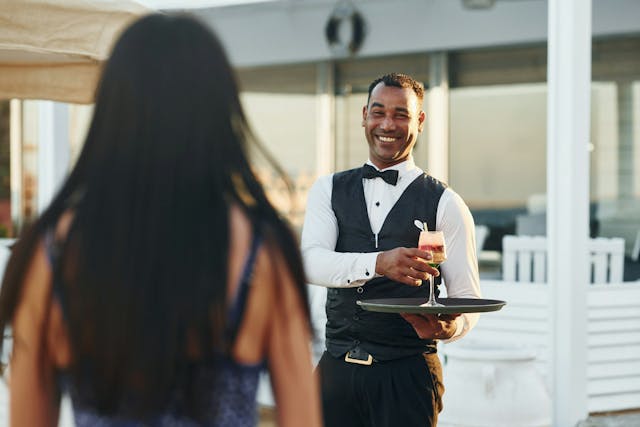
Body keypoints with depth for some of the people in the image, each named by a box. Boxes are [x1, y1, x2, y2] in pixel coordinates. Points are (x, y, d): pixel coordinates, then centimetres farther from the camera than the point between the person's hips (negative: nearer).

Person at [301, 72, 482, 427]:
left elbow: (467, 299, 0)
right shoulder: (329, 190, 9)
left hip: (407, 374, -2)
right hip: (337, 369, 2)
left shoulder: (444, 204, 1)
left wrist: (446, 327, -23)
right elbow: (310, 262, -9)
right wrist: (379, 262, -27)